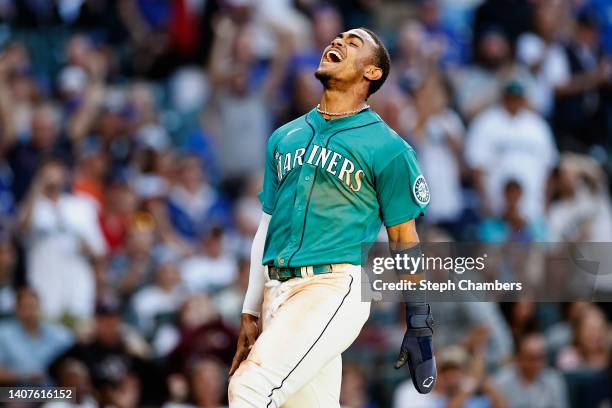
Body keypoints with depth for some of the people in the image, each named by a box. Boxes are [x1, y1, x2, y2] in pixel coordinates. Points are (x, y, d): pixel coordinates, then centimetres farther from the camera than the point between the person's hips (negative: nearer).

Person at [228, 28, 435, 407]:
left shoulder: (388, 148, 2)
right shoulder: (284, 139, 18)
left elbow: (405, 241, 2)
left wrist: (420, 327, 0)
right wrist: (251, 314, 18)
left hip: (336, 286, -6)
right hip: (278, 290, 6)